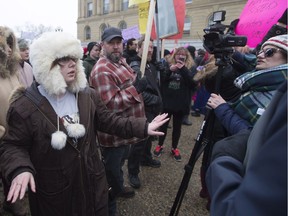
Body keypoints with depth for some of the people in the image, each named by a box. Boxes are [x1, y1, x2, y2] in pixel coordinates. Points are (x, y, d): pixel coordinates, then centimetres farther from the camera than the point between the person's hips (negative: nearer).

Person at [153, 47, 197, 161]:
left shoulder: (190, 69, 0)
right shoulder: (168, 65, 3)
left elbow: (193, 83, -14)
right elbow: (160, 80, -6)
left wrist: (183, 69, -20)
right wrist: (170, 70, -20)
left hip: (181, 104, 0)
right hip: (167, 102, 1)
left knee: (177, 127, 13)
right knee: (163, 125, 13)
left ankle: (174, 148, 30)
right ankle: (159, 145, 32)